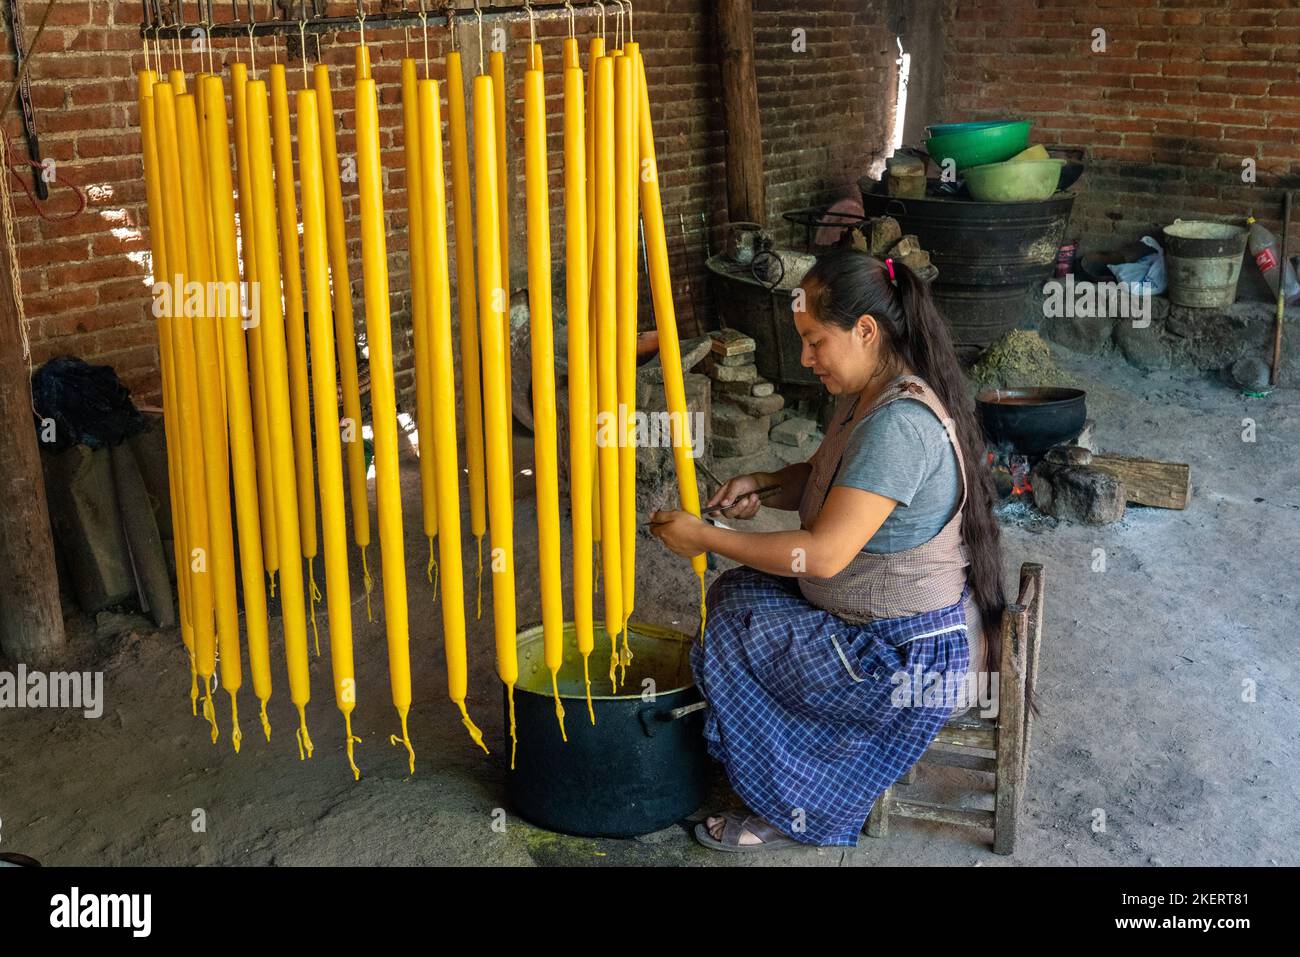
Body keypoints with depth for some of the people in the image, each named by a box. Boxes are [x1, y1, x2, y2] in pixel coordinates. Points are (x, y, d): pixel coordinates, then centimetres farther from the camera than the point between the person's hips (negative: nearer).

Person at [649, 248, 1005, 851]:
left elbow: (823, 554, -31)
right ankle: (787, 795, 19)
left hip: (912, 653, -10)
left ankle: (795, 812, 12)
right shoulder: (866, 396, 3)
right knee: (736, 592, 9)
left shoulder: (899, 425, -30)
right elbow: (823, 478, 19)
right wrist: (761, 485, -2)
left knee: (730, 636, -6)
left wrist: (703, 539, -22)